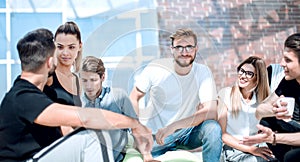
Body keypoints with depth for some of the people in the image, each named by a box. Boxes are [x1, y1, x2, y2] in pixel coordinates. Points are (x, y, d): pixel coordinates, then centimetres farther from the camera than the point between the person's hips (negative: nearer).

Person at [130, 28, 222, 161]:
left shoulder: (203, 72, -12)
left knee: (213, 128, -28)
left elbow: (211, 113, -22)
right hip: (155, 135, 0)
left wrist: (173, 126, -31)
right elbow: (134, 98, 2)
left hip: (187, 132, 0)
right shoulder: (155, 69, -11)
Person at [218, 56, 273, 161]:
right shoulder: (225, 94, -1)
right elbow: (222, 134, -5)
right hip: (233, 150, -4)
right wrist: (250, 149, -13)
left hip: (256, 148, 4)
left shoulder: (263, 99, 9)